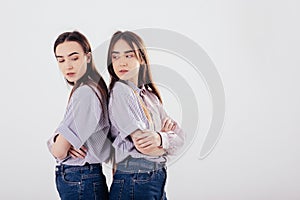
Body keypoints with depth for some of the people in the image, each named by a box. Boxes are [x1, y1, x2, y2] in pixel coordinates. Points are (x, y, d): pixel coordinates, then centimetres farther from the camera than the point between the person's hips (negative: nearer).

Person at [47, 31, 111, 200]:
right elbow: (56, 144, 10)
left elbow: (59, 151, -19)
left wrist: (60, 144, 2)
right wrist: (57, 141, -12)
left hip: (79, 181, -9)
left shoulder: (86, 93, -19)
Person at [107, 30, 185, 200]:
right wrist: (168, 140, -1)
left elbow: (180, 137, 4)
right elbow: (143, 145, -19)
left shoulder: (150, 95, 12)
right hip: (133, 185, -7)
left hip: (158, 182, 7)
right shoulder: (120, 90, -11)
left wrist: (160, 138, -17)